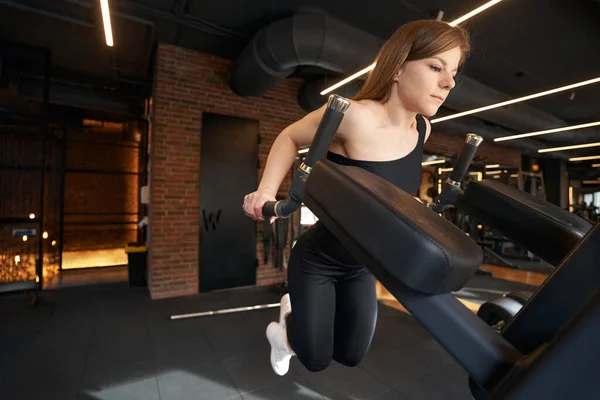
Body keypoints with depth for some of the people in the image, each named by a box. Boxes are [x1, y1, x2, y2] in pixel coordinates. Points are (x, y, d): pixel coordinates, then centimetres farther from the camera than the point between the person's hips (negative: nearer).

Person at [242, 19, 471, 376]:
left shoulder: (421, 131, -6)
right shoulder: (355, 116, -28)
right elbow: (290, 138, -13)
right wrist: (266, 192, -25)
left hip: (361, 266, 6)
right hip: (316, 261, -6)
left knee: (351, 357, 18)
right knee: (316, 359, 9)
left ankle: (300, 315, 45)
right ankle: (287, 320, 42)